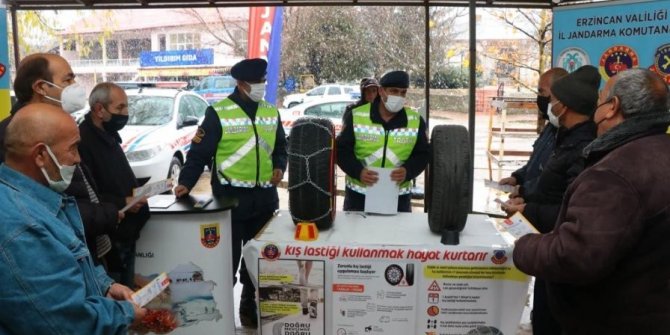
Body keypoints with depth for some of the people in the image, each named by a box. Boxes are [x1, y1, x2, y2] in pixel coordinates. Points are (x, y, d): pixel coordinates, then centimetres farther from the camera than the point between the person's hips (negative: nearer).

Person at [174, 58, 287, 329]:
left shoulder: (271, 113, 11)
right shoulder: (218, 113, -6)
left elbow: (280, 148, 18)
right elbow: (200, 152, -8)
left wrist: (279, 167, -1)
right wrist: (186, 182, -19)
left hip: (265, 197, 6)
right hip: (230, 196, -5)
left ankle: (250, 307, 32)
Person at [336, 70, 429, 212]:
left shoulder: (416, 121, 0)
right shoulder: (356, 117, -6)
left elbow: (423, 154, 4)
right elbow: (342, 150, -3)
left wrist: (407, 171, -16)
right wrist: (358, 172, -20)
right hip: (358, 195, -1)